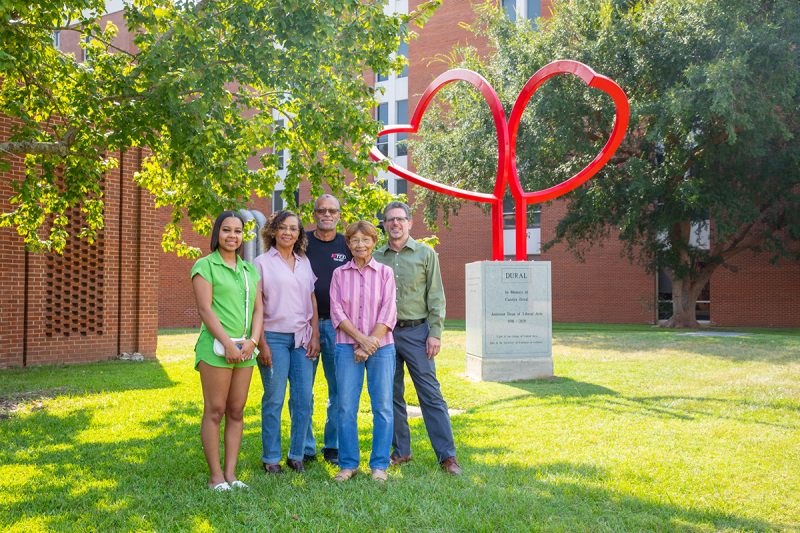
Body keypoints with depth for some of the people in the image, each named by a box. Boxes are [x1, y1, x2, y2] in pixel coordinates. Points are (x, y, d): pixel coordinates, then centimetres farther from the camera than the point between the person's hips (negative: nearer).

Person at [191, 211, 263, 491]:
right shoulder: (205, 266, 0)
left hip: (244, 349, 6)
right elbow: (205, 309, -8)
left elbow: (257, 309, 13)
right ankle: (215, 476, 4)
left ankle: (231, 473, 12)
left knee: (236, 411, 6)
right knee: (215, 411, -2)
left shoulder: (250, 270, 17)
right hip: (216, 346, -5)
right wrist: (228, 344, -13)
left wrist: (252, 341, -3)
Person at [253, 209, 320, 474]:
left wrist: (315, 336, 5)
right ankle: (271, 458, 11)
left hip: (302, 338, 4)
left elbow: (312, 300, 14)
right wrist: (262, 344, -10)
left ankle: (296, 455, 16)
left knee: (304, 399, 3)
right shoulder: (262, 262, 0)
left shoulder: (304, 262, 14)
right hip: (275, 337, -4)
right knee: (274, 400, 0)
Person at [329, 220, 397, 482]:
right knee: (346, 407, 0)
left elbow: (388, 313, -2)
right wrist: (361, 339, -12)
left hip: (381, 347, 0)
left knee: (382, 406, 1)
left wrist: (371, 344, -11)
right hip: (347, 347, 1)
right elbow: (337, 312, 0)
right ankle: (348, 463, 14)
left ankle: (379, 465, 12)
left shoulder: (385, 273, 5)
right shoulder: (339, 274, 7)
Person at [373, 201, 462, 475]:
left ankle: (447, 455, -1)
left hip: (416, 331, -3)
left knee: (431, 394, -5)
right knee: (393, 395, 7)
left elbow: (436, 297, 1)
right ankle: (401, 451, 19)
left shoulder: (425, 254, 5)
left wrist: (435, 333, -7)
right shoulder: (376, 258, 11)